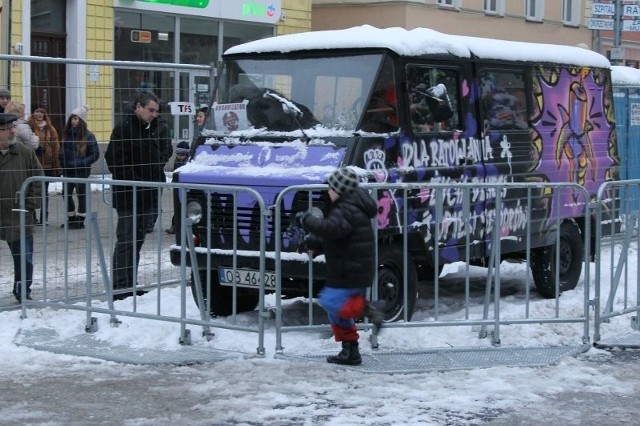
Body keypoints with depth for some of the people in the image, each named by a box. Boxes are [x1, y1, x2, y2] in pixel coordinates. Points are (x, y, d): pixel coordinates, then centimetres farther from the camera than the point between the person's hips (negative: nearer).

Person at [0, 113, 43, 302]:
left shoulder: (25, 153, 0)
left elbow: (39, 181, 5)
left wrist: (29, 206, -2)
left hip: (20, 219, 1)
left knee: (24, 259, 7)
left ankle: (23, 292, 22)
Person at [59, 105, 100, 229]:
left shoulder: (88, 136, -10)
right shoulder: (67, 134, 7)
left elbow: (95, 154, -10)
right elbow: (63, 151, 17)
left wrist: (81, 163, -18)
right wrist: (63, 162, 2)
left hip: (81, 171, -6)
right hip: (68, 170, 6)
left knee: (81, 194, 3)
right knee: (66, 193, 8)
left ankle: (80, 220, 12)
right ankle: (71, 219, 22)